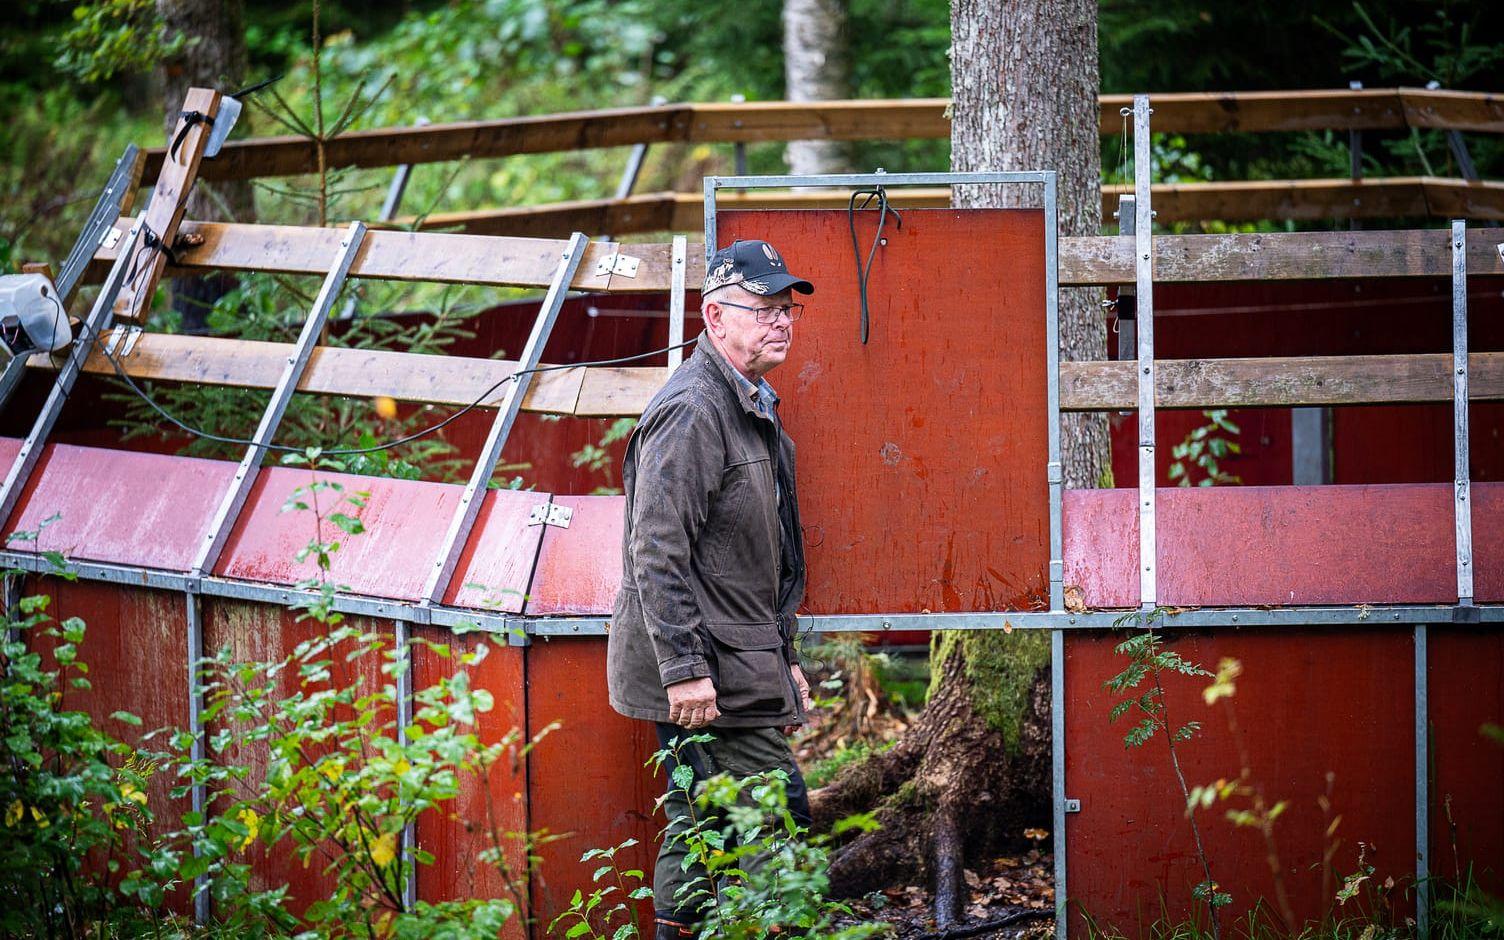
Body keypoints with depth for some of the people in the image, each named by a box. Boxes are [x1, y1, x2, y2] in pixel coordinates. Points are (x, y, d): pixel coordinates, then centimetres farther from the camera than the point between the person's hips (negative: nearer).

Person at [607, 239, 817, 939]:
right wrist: (686, 669, -23)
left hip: (741, 660, 10)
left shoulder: (753, 407, 18)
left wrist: (783, 659, 25)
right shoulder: (692, 410, -15)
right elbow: (657, 552, -21)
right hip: (705, 671, -10)